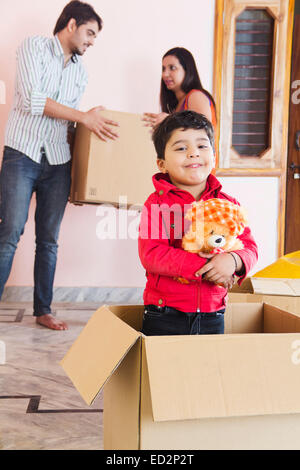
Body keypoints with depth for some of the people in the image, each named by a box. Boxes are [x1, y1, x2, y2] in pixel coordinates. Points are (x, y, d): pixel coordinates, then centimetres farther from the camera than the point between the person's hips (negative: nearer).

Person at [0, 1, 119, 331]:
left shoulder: (80, 72, 18)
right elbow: (31, 99, -13)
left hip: (58, 163, 5)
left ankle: (43, 310, 16)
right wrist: (84, 117, -12)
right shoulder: (33, 47, 1)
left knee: (49, 239, 6)